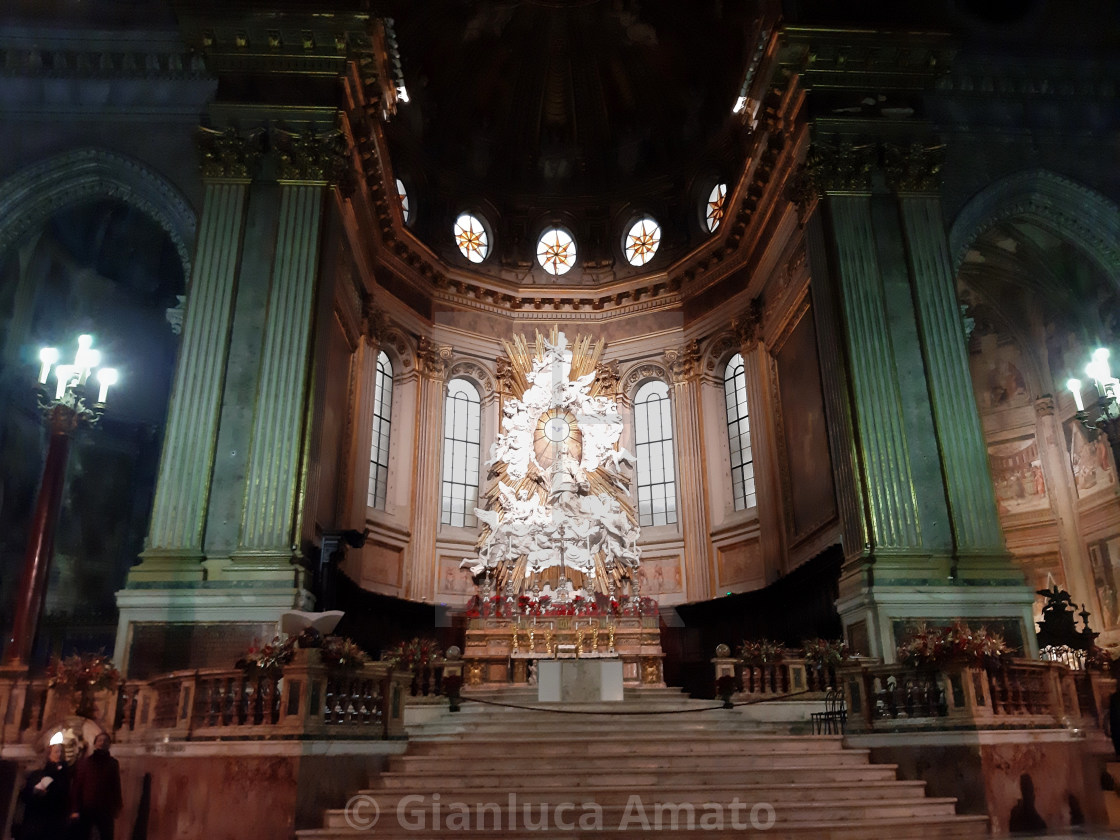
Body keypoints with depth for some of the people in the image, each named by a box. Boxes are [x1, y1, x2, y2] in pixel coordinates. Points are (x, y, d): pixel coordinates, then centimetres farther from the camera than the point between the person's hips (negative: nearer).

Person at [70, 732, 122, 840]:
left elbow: (116, 787, 7)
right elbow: (76, 787, -1)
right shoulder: (84, 762, 2)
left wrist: (116, 808, 3)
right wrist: (74, 809, -9)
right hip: (85, 809, -1)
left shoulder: (113, 763, 6)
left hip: (105, 811, 1)